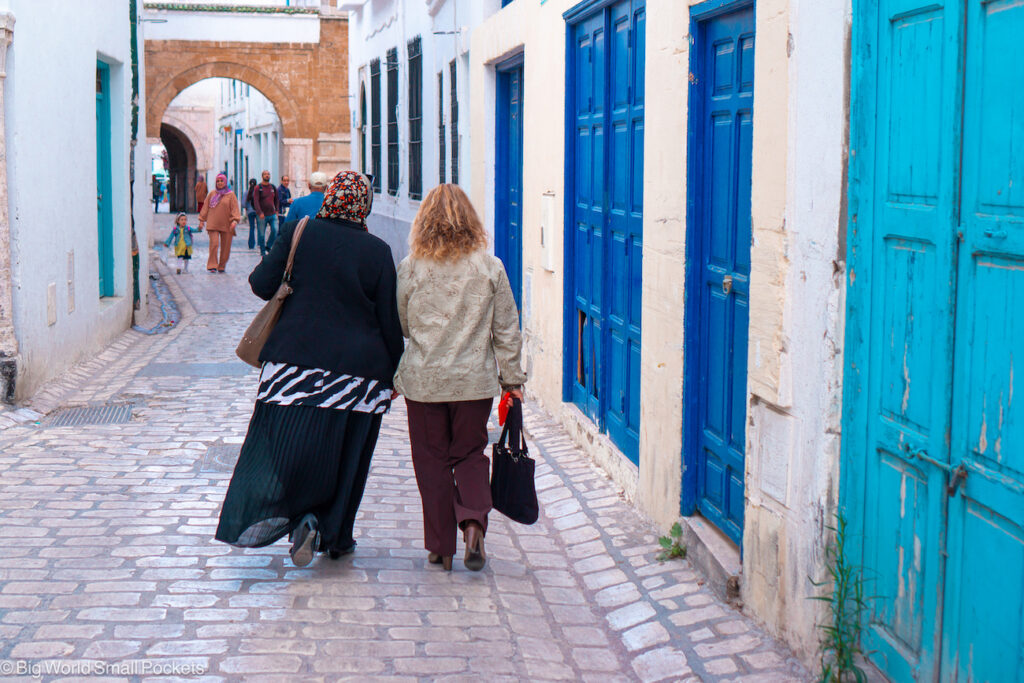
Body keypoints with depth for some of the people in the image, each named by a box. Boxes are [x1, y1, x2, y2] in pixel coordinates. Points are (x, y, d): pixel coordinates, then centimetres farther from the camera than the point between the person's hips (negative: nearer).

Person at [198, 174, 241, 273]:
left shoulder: (230, 195, 5)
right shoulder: (212, 194, 11)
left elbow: (235, 209, -1)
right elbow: (205, 207, 14)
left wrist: (235, 220, -16)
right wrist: (202, 220, 10)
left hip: (226, 225, 0)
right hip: (213, 224, 0)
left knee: (225, 246, 2)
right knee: (214, 244, -13)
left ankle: (222, 266, 16)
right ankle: (212, 266, -10)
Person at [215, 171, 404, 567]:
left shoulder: (299, 233, -3)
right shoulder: (377, 251, -4)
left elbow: (261, 284, -1)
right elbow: (389, 319, -1)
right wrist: (393, 372, 10)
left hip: (297, 359, 0)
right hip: (359, 370, 0)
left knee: (287, 445, 4)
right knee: (345, 454, 10)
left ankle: (286, 511, -20)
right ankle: (336, 536, 17)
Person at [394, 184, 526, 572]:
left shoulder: (410, 267, -4)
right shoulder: (490, 267, -2)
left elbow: (397, 325, 3)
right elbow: (506, 329, 2)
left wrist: (391, 375, 17)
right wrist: (512, 378, 10)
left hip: (423, 380, -1)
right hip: (475, 380, 1)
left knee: (432, 460, 9)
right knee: (470, 455, 14)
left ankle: (441, 546, 12)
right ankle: (473, 522, -9)